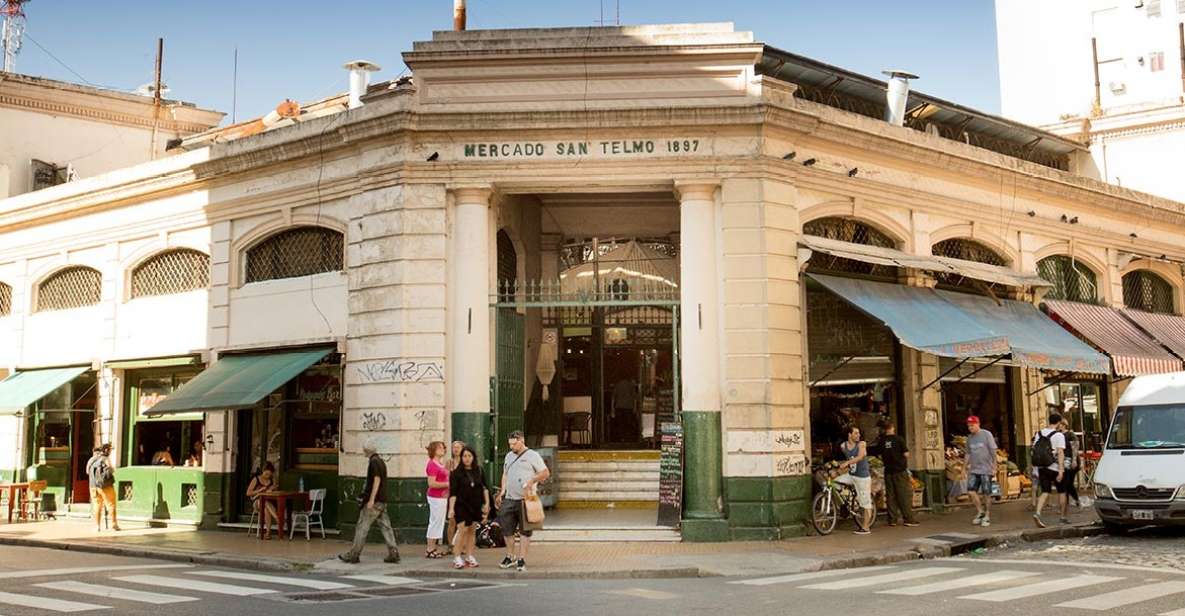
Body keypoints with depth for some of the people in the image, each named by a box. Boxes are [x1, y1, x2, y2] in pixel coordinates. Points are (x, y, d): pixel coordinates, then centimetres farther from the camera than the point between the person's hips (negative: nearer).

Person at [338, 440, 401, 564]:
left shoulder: (373, 462, -12)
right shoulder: (381, 461, 16)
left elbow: (377, 480, -19)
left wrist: (371, 499, -21)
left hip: (374, 501, -9)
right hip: (382, 501, 9)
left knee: (362, 527, -1)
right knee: (385, 526, 5)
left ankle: (353, 554, 5)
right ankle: (393, 553, 0)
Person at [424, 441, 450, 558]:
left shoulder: (441, 463, 13)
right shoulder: (432, 464, -15)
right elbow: (431, 483, -21)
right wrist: (447, 484, -18)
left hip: (442, 497, 10)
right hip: (436, 497, -10)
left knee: (439, 523, 13)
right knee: (435, 522, -4)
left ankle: (433, 548, 20)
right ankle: (430, 550, 2)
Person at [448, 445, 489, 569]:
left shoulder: (479, 471, 6)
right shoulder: (456, 473, -5)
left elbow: (484, 488, 13)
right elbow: (453, 493, -7)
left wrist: (487, 503, 9)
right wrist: (451, 509, -12)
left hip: (476, 505, 4)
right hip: (461, 505, -4)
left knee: (472, 531, 8)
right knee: (462, 530, -12)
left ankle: (469, 556, 16)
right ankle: (457, 558, -6)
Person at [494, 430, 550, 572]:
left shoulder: (532, 455, -3)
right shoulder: (509, 455, 16)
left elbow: (545, 473, -5)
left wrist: (531, 481, -17)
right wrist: (502, 491, 13)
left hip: (525, 500, -6)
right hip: (509, 499, 6)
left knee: (524, 531, 0)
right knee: (506, 530, 7)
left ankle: (521, 560, 5)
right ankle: (510, 556, 22)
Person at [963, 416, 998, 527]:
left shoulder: (986, 434, -4)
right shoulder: (969, 437, 12)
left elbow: (993, 451, -5)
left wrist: (994, 467, -9)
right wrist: (964, 468, 13)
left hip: (986, 469, -5)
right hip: (974, 470, 5)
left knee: (986, 494, 0)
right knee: (971, 490, -8)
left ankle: (987, 517, 10)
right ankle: (980, 512, 8)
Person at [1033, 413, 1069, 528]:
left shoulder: (1039, 434, 7)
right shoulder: (1058, 435, -11)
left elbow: (1034, 451, 9)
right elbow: (1060, 453, -19)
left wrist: (1036, 472, 16)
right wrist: (1061, 470, -22)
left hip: (1041, 468, 4)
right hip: (1055, 468, -4)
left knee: (1045, 492, 3)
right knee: (1061, 492, 12)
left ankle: (1037, 513, -18)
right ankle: (1063, 517, 20)